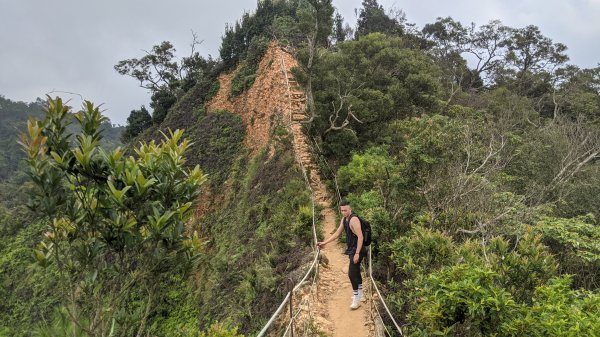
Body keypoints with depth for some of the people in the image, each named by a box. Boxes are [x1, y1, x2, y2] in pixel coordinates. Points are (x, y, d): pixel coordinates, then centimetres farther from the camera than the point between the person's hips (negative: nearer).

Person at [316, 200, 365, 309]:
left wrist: (357, 253, -27)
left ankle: (356, 299, -4)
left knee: (352, 273, -13)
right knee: (356, 272, 20)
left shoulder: (354, 219, -20)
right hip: (351, 250, 10)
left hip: (357, 250, -10)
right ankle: (359, 294, 36)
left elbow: (360, 237, -24)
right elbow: (337, 233, 16)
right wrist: (324, 242, 11)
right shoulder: (344, 220, 8)